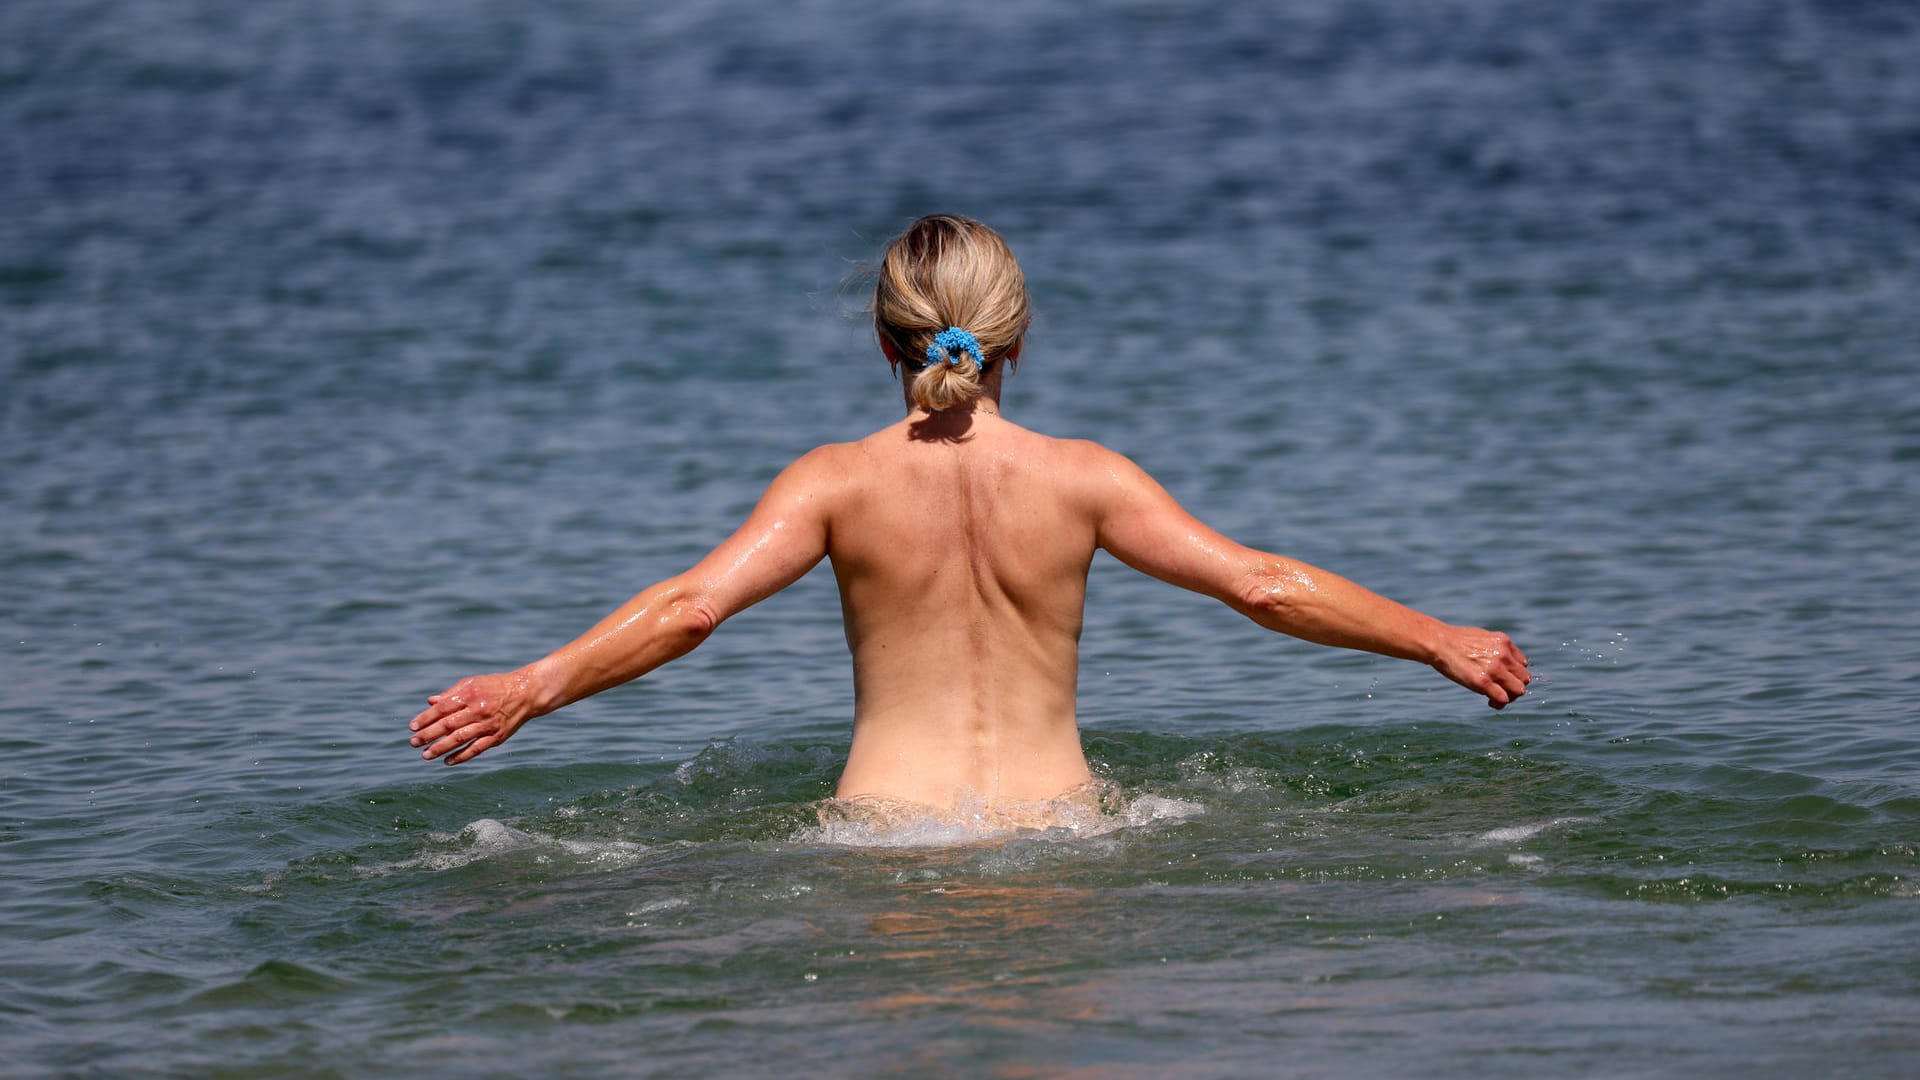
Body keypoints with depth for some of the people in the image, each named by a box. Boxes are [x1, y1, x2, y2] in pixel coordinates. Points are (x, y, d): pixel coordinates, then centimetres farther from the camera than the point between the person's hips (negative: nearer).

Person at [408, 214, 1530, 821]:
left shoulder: (839, 482, 2)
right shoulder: (1081, 478, 4)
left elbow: (694, 603, -8)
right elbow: (1262, 585, 4)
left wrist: (529, 689, -3)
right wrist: (1442, 642, 13)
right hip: (1053, 815, 1)